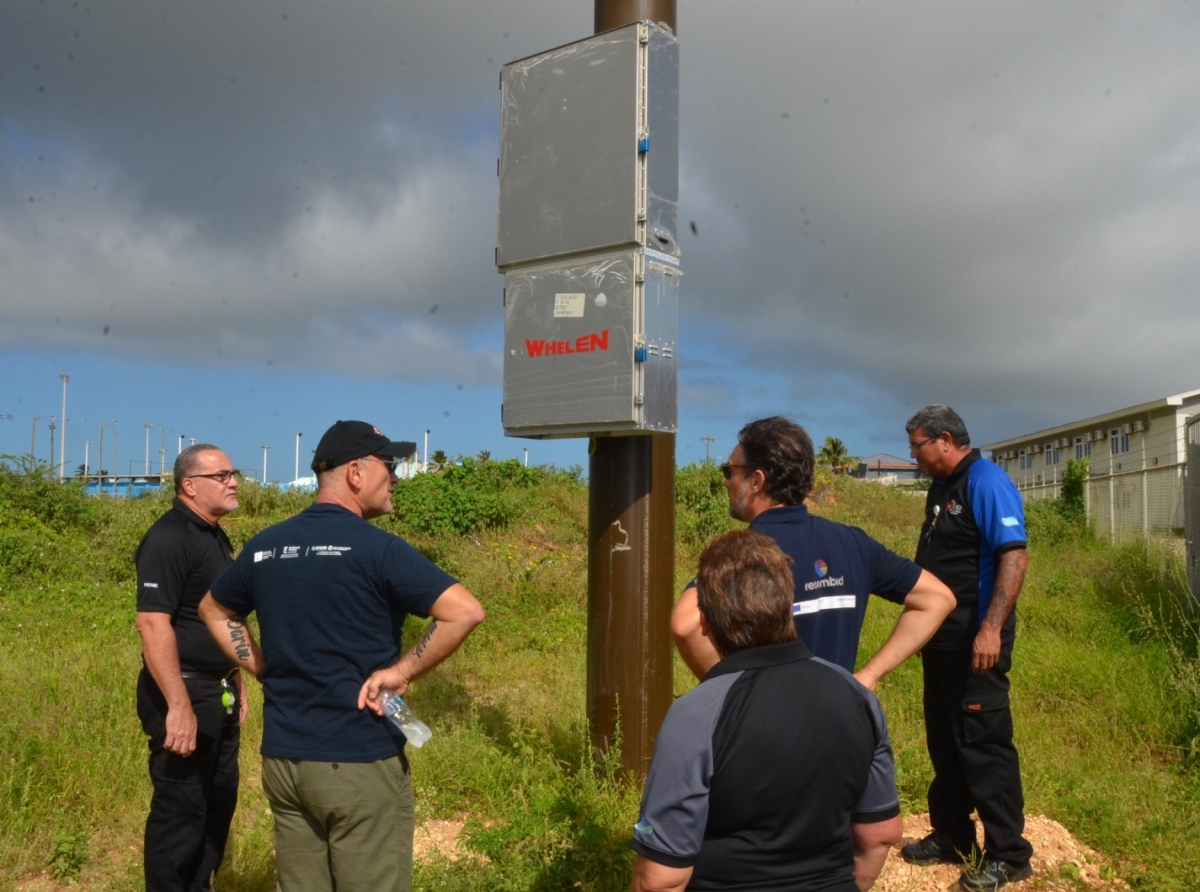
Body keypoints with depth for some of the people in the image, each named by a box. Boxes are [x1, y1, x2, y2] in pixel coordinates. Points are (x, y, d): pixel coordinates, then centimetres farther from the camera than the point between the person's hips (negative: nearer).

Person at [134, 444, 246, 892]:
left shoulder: (216, 537, 12)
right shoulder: (169, 538, -17)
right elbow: (152, 623, -25)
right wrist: (179, 705, -28)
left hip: (218, 693, 9)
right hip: (184, 694, -9)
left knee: (218, 803, 18)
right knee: (180, 811, 1)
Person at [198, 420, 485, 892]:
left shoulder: (264, 546, 5)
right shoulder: (376, 547, -15)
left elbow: (214, 610, 23)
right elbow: (465, 612, -25)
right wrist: (401, 671, -13)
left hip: (282, 758, 7)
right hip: (359, 762, -6)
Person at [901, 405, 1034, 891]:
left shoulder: (986, 482, -14)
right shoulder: (941, 488, 13)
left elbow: (1014, 556, -23)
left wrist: (991, 628, -29)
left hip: (975, 641, -9)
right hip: (942, 637, 9)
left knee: (983, 743, -2)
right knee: (945, 740, 15)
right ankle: (951, 836, 28)